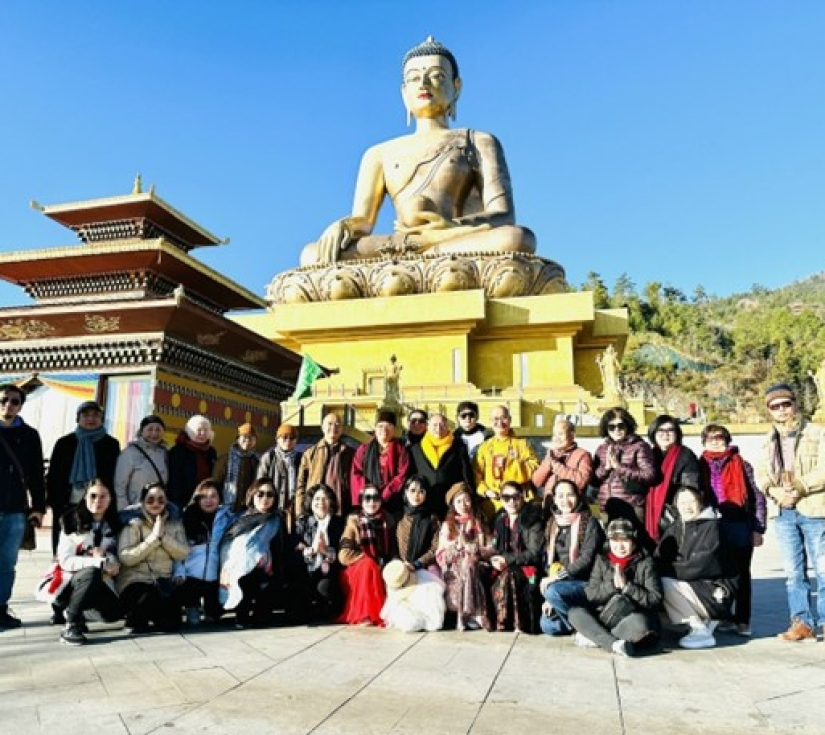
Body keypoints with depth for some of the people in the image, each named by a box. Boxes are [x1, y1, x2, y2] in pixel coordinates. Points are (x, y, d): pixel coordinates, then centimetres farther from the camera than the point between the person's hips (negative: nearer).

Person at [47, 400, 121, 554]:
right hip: (67, 506, 2)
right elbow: (53, 476, 9)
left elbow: (116, 476, 6)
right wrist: (54, 503, -2)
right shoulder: (64, 443, 10)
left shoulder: (111, 444, 7)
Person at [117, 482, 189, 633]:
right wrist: (153, 537, -18)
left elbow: (183, 554, -4)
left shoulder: (175, 524, 8)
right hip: (136, 581, -2)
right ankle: (136, 618, 1)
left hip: (163, 581, 3)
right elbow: (125, 557, -16)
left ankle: (155, 617, 15)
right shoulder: (133, 524, -3)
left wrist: (163, 536, -15)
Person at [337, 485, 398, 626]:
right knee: (368, 564, -33)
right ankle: (365, 615, -27)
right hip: (356, 574, -2)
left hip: (383, 572, 2)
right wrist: (373, 562, -20)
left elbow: (394, 551, 7)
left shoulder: (388, 521, 5)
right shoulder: (354, 521, -5)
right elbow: (344, 555, -14)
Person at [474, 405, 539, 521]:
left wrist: (509, 464, -9)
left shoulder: (522, 443, 11)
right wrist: (485, 491, -8)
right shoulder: (484, 447, 15)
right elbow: (476, 473, 8)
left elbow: (534, 468, -1)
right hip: (492, 503, 1)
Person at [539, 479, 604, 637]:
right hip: (562, 584, 6)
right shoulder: (552, 524, 8)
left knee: (553, 591, -31)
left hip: (587, 583, -6)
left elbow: (586, 559, -18)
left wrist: (557, 577, -23)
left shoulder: (589, 522, -9)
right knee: (547, 626, -12)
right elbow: (549, 561, 9)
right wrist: (549, 598, 1)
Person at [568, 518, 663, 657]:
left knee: (639, 622, -38)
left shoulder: (645, 562, -1)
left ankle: (595, 638, -23)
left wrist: (626, 586, -17)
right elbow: (590, 594, -1)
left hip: (635, 621, -3)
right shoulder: (602, 560, 6)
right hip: (605, 618, 3)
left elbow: (656, 599, -9)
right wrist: (612, 585, -16)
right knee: (575, 613, -21)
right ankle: (614, 644, -34)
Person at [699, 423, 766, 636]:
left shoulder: (741, 465, 2)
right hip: (711, 530, 2)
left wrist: (757, 529, -3)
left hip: (740, 529, -1)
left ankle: (742, 620, 16)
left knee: (741, 574, 7)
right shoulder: (700, 467, 7)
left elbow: (757, 498, 2)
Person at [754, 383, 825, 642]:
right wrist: (776, 491, -11)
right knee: (794, 572, 8)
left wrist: (800, 487, -20)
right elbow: (760, 474, 7)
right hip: (783, 513, 5)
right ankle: (802, 622, 16)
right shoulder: (769, 441, 15)